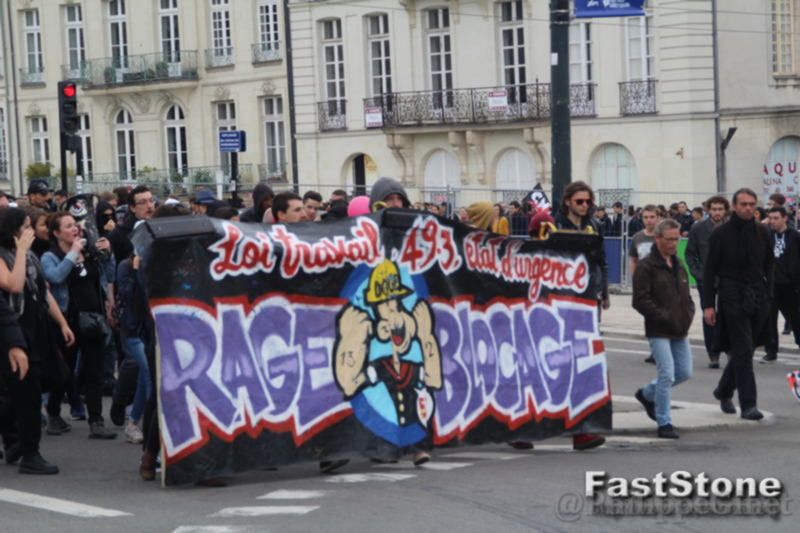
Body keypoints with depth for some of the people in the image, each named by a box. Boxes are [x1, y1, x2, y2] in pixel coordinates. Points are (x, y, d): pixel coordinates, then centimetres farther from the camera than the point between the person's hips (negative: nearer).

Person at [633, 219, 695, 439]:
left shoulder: (678, 265, 16)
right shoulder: (646, 266, -8)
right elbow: (640, 301, -14)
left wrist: (688, 315, 7)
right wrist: (664, 318, -16)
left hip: (680, 330, 8)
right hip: (659, 331, -8)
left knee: (685, 372, 10)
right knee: (667, 374, -12)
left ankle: (647, 394, 33)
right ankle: (664, 423, -2)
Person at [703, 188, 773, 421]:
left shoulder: (762, 233, 8)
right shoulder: (721, 234, -3)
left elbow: (769, 266, 17)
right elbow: (710, 270, -1)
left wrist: (767, 295, 7)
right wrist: (708, 304, -6)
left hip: (757, 298, 4)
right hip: (732, 296, -4)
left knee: (744, 350, 10)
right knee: (743, 350, -10)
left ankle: (724, 391, 30)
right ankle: (748, 404, -9)